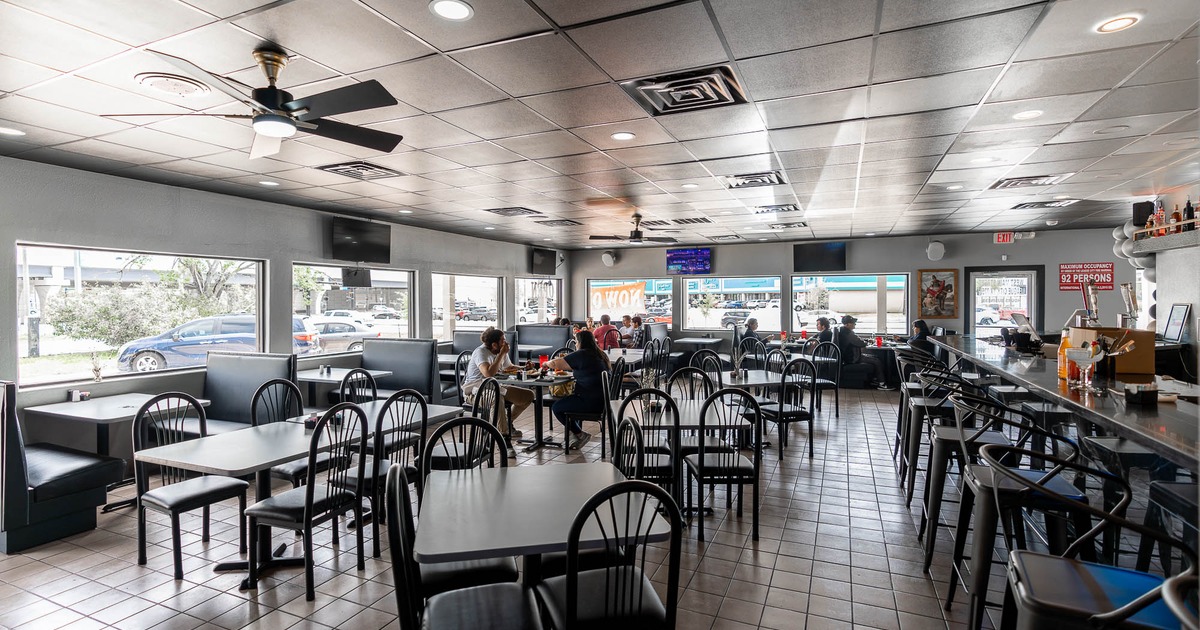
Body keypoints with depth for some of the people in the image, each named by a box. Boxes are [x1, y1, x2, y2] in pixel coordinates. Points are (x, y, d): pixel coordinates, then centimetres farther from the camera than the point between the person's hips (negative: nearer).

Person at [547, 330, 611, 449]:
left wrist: (546, 363, 11)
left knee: (556, 407, 4)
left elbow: (555, 363, -10)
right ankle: (577, 433, 31)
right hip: (603, 400, 10)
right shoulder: (601, 354, 12)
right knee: (569, 400, 31)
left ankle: (580, 434, 7)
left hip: (591, 402, -9)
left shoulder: (582, 355, -14)